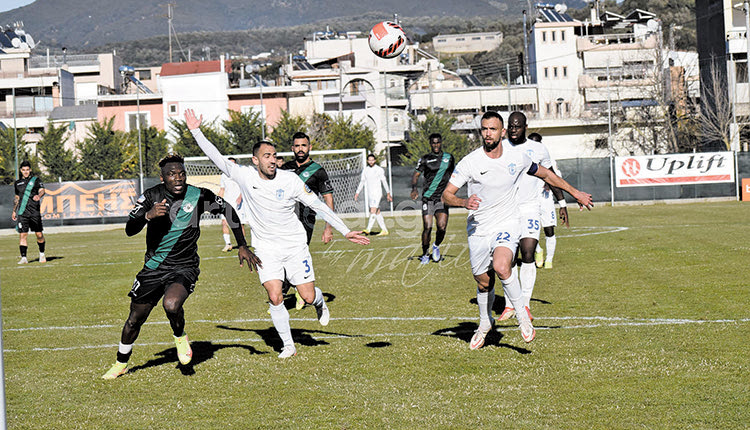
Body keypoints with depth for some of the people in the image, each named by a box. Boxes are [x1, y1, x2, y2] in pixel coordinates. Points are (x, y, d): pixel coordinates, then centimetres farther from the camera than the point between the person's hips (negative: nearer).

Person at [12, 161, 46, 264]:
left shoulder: (36, 180, 7)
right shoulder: (17, 183, 17)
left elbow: (42, 190, -10)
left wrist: (39, 195, -33)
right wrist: (14, 211, 28)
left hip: (35, 212, -2)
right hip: (22, 212, 2)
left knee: (39, 234, 0)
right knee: (23, 235, -8)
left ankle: (42, 254, 21)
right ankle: (23, 258, -8)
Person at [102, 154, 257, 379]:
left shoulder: (199, 196, -11)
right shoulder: (151, 196, -10)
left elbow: (228, 210, 4)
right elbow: (130, 229, -18)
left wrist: (242, 246, 3)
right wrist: (148, 215, -38)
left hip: (184, 267, -2)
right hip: (154, 266, 2)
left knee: (171, 304, -33)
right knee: (135, 319, 11)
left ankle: (180, 337, 1)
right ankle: (121, 364, 37)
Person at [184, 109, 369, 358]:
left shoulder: (290, 180, -10)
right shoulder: (245, 176, -6)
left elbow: (318, 206, -5)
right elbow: (217, 158, -5)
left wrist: (345, 232, -7)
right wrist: (196, 132, -13)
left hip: (295, 246, -1)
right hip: (266, 249, 1)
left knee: (308, 297, -2)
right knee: (275, 298, -13)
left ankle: (320, 302, 37)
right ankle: (288, 346, 3)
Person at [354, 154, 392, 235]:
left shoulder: (379, 170, -3)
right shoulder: (365, 170, 11)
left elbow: (384, 182, 3)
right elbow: (362, 182, 17)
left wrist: (388, 193, 5)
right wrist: (357, 193, 13)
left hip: (377, 193, -6)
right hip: (369, 194, 6)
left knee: (373, 211, -16)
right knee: (377, 213, 8)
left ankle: (368, 229, -25)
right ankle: (384, 230, 12)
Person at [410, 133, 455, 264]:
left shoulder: (449, 158, 11)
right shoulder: (425, 159, 4)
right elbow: (415, 175, 1)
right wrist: (414, 188, -16)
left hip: (442, 198, 1)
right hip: (427, 198, -1)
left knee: (442, 226, -14)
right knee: (427, 227, -7)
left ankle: (437, 246, 16)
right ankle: (425, 254, 12)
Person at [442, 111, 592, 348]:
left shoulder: (517, 158, -2)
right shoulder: (469, 162, -9)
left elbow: (545, 174, 17)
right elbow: (446, 195, -7)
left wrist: (575, 192, 22)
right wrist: (464, 202, -29)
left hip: (507, 225, -1)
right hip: (478, 229, 1)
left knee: (501, 267, -29)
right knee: (484, 282, 11)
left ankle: (522, 316, -12)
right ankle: (485, 323, 41)